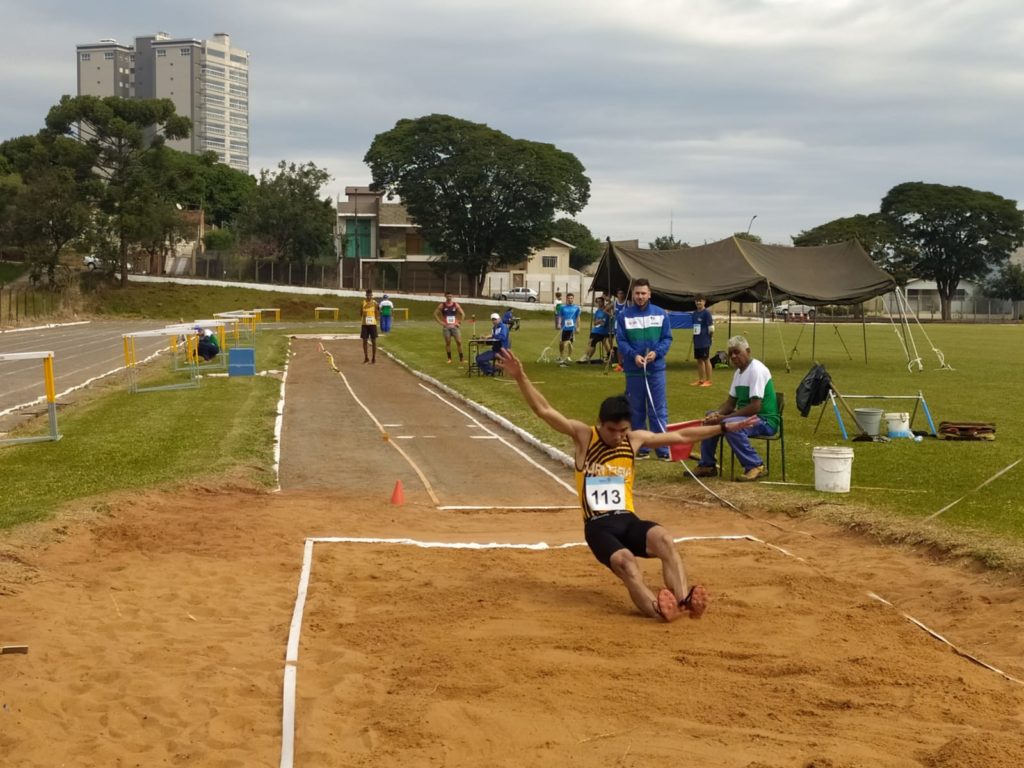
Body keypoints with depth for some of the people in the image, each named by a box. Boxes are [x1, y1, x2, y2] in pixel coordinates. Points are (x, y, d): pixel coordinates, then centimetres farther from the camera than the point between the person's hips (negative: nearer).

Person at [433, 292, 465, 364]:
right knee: (448, 342, 1)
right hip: (446, 327, -1)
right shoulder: (442, 305, 1)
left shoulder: (455, 305, 3)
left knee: (459, 342, -5)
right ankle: (449, 358, 10)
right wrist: (440, 322, -5)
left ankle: (461, 358, 1)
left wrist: (459, 322, -1)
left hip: (455, 326, 1)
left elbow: (463, 314, 8)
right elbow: (435, 314, 3)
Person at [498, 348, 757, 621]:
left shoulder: (635, 439, 11)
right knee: (625, 560, -34)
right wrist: (521, 378, -23)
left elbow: (681, 436, 19)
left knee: (664, 539, -30)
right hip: (598, 526, -3)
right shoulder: (583, 436, 0)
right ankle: (656, 608, -56)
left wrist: (723, 427, 18)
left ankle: (684, 600, -43)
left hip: (628, 520, 4)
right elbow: (543, 410, -10)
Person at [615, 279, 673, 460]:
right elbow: (621, 341, -3)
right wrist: (634, 355, -19)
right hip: (633, 370, 0)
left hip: (656, 369, 0)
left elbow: (667, 338, 4)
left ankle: (663, 449, 3)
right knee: (637, 411, 7)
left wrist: (657, 352, -14)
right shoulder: (624, 315, -1)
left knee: (659, 410, 0)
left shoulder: (660, 314, 3)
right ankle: (641, 448, 16)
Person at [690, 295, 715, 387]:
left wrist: (707, 337, -3)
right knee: (699, 360, 12)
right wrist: (695, 338, 11)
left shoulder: (706, 313, -10)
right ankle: (700, 380, 20)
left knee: (706, 360, 0)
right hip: (696, 341, 7)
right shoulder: (694, 313, 10)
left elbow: (711, 329, -11)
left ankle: (708, 381, 6)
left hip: (705, 342, -7)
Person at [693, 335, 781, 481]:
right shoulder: (738, 372, 11)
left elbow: (755, 407, -25)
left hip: (765, 420, -10)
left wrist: (724, 418, -22)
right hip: (745, 417, 10)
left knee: (730, 425, -33)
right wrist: (717, 414, -7)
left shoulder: (756, 369, -18)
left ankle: (755, 466, -21)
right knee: (709, 418, 10)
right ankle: (707, 465, 16)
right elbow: (730, 402, 15)